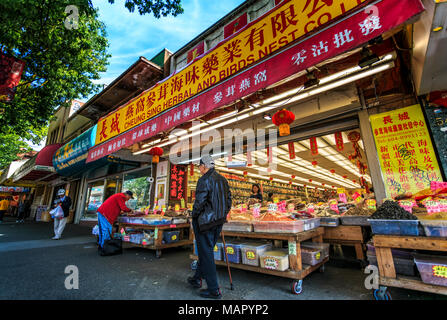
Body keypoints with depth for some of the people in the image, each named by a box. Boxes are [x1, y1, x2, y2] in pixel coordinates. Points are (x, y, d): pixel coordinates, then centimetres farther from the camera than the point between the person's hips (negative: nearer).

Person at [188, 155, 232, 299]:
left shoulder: (204, 180, -16)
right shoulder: (223, 180, 8)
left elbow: (200, 201, -21)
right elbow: (229, 200, 10)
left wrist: (194, 216, -4)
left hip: (204, 221, -8)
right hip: (218, 222, 8)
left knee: (206, 253, 4)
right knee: (206, 250, 21)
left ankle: (214, 290, 14)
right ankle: (197, 279, 37)